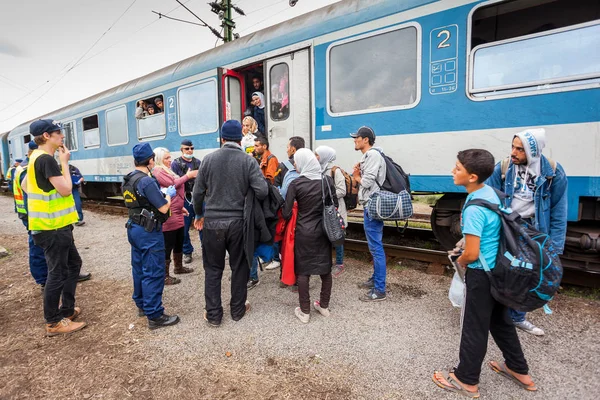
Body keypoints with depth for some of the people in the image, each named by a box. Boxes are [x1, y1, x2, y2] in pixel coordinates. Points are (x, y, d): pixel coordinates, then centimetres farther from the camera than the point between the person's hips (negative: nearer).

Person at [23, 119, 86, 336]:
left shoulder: (38, 157, 13)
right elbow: (65, 189, -21)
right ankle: (53, 323, 14)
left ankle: (66, 309, 29)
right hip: (52, 227, -10)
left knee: (73, 264, 19)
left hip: (55, 225, 10)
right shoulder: (46, 159, -18)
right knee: (58, 273, 0)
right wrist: (64, 162, -13)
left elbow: (25, 185, 22)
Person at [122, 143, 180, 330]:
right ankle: (155, 316, 5)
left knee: (139, 269, 19)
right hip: (149, 231, -10)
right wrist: (169, 194, -2)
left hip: (134, 228, 10)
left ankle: (141, 304, 34)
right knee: (153, 273, -3)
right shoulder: (147, 181, -21)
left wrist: (162, 193, 15)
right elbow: (163, 208, -20)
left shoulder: (128, 179, 8)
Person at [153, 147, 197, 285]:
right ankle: (165, 276, 6)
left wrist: (180, 206, 23)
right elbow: (173, 184, -21)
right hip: (168, 216, -11)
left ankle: (178, 267, 36)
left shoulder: (167, 170, 20)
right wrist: (187, 176, -10)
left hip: (176, 213, 11)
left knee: (179, 242, 21)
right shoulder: (158, 172, -13)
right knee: (167, 246, -4)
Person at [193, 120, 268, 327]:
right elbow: (262, 191, -13)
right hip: (238, 222, -1)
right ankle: (238, 309, 29)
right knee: (239, 267, 15)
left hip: (212, 222, 1)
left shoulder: (209, 159, -1)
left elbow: (198, 192, 2)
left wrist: (199, 215, 17)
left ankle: (213, 314, 22)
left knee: (213, 269, 13)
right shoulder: (248, 161, -6)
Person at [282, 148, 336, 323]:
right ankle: (324, 306, 31)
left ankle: (305, 312, 18)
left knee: (303, 271, 9)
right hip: (324, 230, 4)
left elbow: (286, 213, -10)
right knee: (325, 268, 16)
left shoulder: (296, 183, -13)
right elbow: (335, 206, 3)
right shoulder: (327, 180, -4)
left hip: (304, 232, -3)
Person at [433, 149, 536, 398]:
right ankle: (519, 370, 43)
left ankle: (467, 380, 26)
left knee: (475, 328, 7)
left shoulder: (474, 208, -27)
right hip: (498, 269, 9)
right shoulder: (491, 192, 0)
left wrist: (460, 262, -5)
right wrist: (464, 248, 16)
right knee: (500, 321, 25)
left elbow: (472, 254, -25)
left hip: (482, 274, -9)